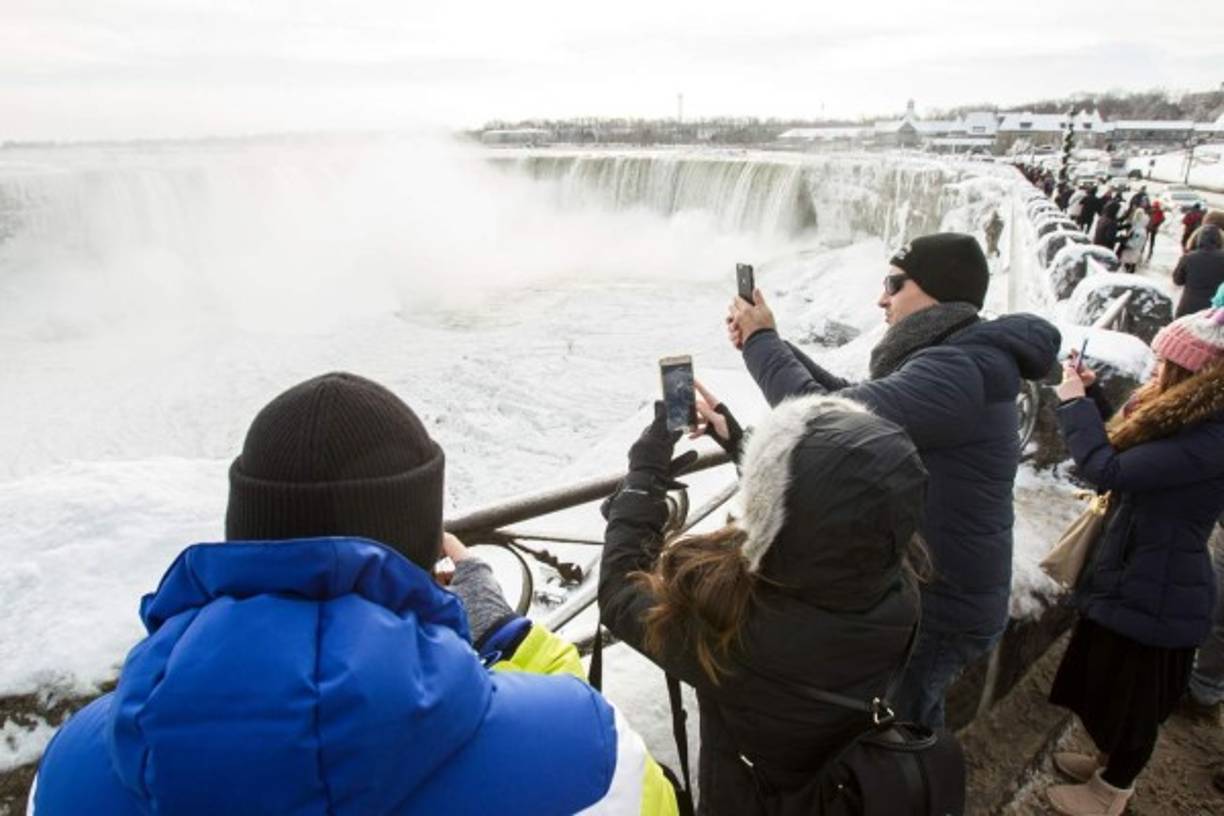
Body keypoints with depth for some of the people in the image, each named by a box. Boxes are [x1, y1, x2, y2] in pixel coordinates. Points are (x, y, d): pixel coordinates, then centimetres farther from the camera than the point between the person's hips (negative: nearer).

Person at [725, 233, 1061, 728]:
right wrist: (767, 342, 1)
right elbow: (855, 400, 9)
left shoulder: (958, 372, -28)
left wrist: (760, 341, -19)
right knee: (913, 726, 29)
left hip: (936, 607, -9)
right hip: (934, 591, 10)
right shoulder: (957, 360, 6)